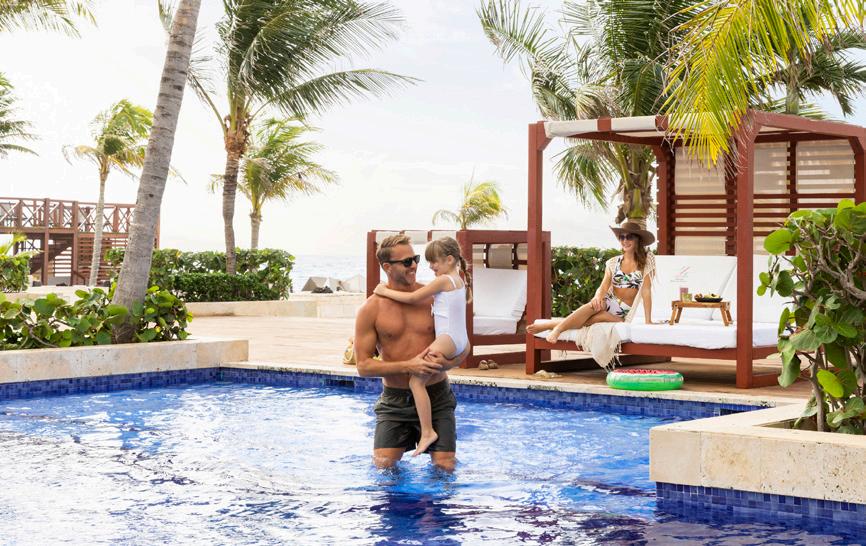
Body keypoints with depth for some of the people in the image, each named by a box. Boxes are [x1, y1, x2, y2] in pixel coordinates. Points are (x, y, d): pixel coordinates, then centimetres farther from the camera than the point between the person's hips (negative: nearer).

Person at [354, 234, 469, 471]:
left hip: (436, 396, 1)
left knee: (445, 467, -5)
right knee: (383, 466, -7)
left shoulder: (434, 298, -2)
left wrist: (446, 362, -18)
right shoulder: (371, 309, -7)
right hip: (395, 400, -1)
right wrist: (408, 366, -19)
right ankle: (401, 445, 24)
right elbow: (363, 365, -8)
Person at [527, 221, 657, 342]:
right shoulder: (613, 262, 9)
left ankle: (551, 324, -36)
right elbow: (604, 287, -1)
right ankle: (558, 328, -37)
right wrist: (598, 296, -26)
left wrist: (648, 320, -13)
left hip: (624, 313, -3)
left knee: (596, 318, -35)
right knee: (594, 305, -36)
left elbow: (646, 291, -6)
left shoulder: (646, 261, 0)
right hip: (608, 304, 3)